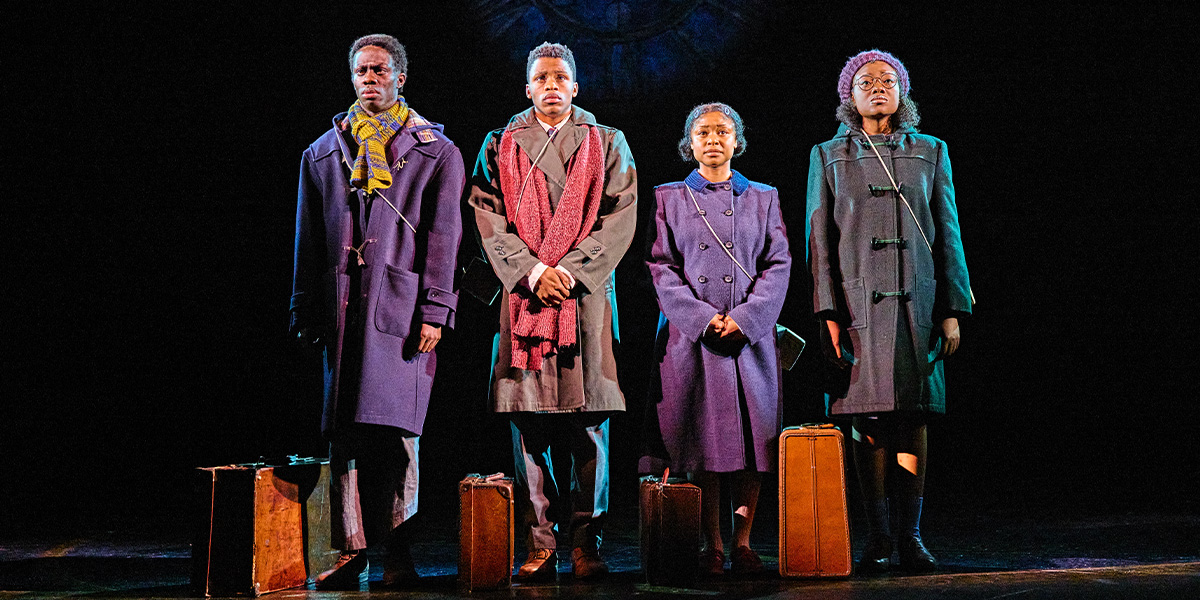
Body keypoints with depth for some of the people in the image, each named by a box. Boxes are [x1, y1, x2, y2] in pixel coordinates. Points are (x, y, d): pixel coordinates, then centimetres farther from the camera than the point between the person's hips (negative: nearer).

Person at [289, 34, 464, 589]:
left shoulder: (436, 152, 9)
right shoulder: (322, 154, 19)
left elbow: (443, 235, 2)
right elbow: (308, 237, 18)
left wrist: (434, 311, -7)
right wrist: (305, 310, 10)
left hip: (402, 306, -3)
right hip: (342, 306, 3)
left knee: (395, 428, -6)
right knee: (344, 431, 0)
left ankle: (398, 552, 2)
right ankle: (351, 551, 6)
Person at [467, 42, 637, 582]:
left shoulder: (607, 144, 14)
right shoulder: (501, 146, 14)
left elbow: (620, 216, 3)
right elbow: (490, 219, 5)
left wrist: (571, 269, -9)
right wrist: (534, 272, -9)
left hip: (587, 291, 0)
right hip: (524, 292, 1)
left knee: (590, 421, -4)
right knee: (527, 421, -3)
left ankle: (586, 542, 2)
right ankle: (539, 545, 3)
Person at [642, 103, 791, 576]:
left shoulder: (763, 198, 11)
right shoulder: (668, 198, 9)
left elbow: (778, 264, 4)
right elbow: (661, 266, 1)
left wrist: (744, 317, -10)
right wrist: (703, 317, -11)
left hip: (750, 333, 1)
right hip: (691, 333, -1)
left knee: (750, 438, 0)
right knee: (701, 440, -1)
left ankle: (743, 543, 8)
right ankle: (711, 547, 7)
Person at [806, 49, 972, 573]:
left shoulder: (930, 153, 14)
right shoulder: (828, 156, 11)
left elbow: (948, 235, 10)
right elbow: (819, 239, 5)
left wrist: (953, 309, 2)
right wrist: (828, 312, -5)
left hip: (916, 300, 1)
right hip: (858, 301, -1)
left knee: (913, 417, -2)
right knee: (869, 419, -3)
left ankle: (910, 537, 3)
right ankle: (878, 539, 3)